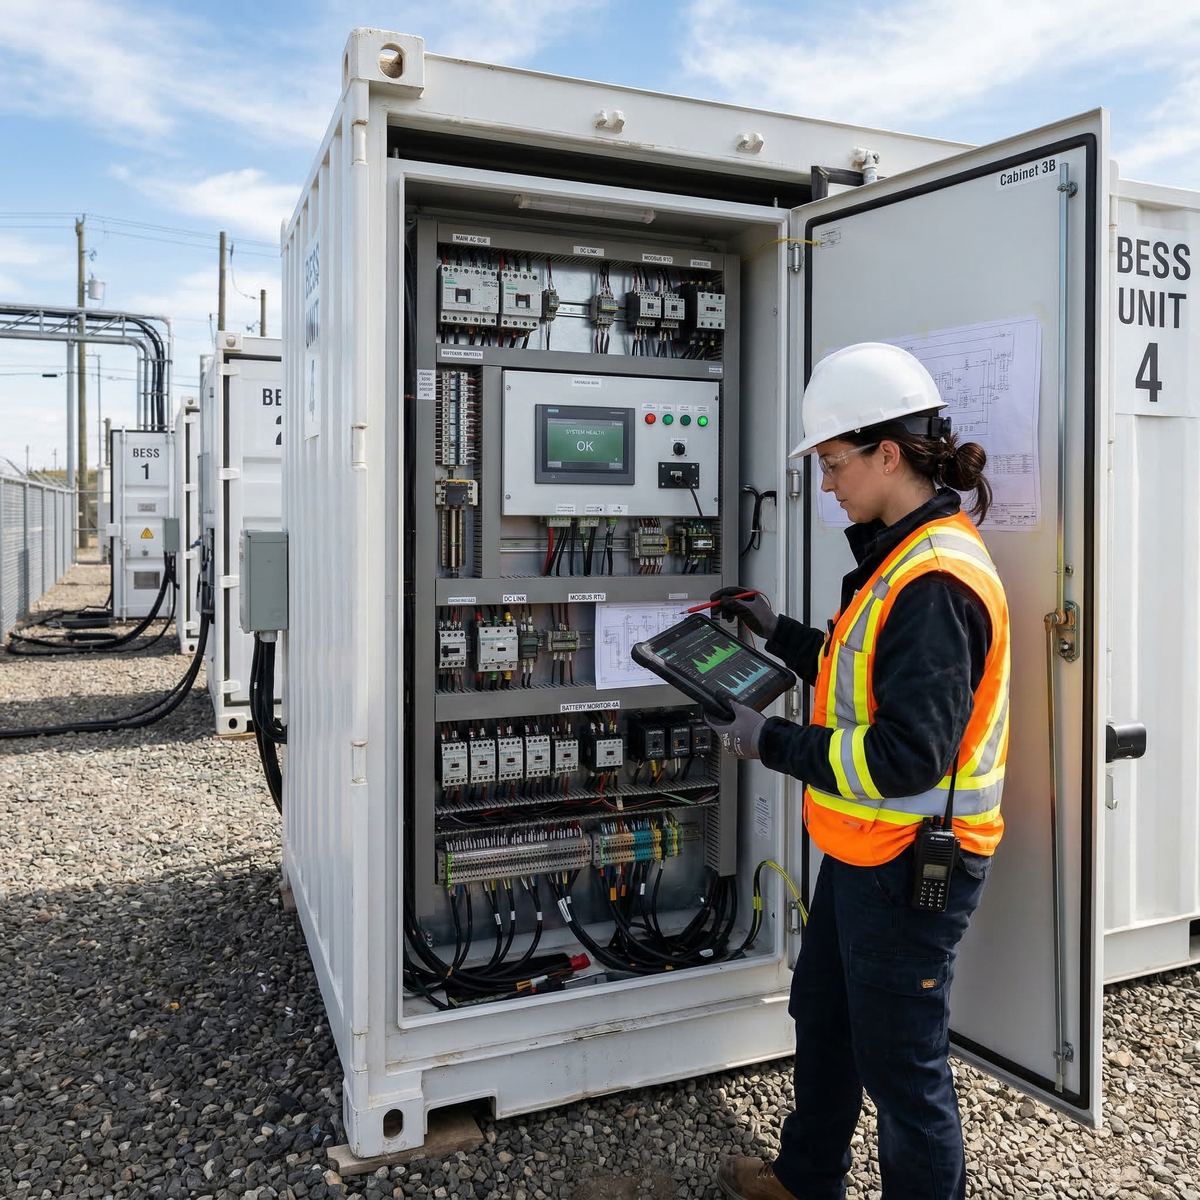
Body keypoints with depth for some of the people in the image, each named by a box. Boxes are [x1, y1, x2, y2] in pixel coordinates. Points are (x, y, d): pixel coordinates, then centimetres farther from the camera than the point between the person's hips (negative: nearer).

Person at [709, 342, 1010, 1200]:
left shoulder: (935, 582, -26)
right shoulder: (904, 557, 7)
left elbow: (905, 754, -29)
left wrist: (771, 743, -21)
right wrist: (779, 633, 11)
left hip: (910, 864, -11)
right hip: (864, 848, 11)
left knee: (901, 1063, 8)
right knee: (822, 1011, 26)